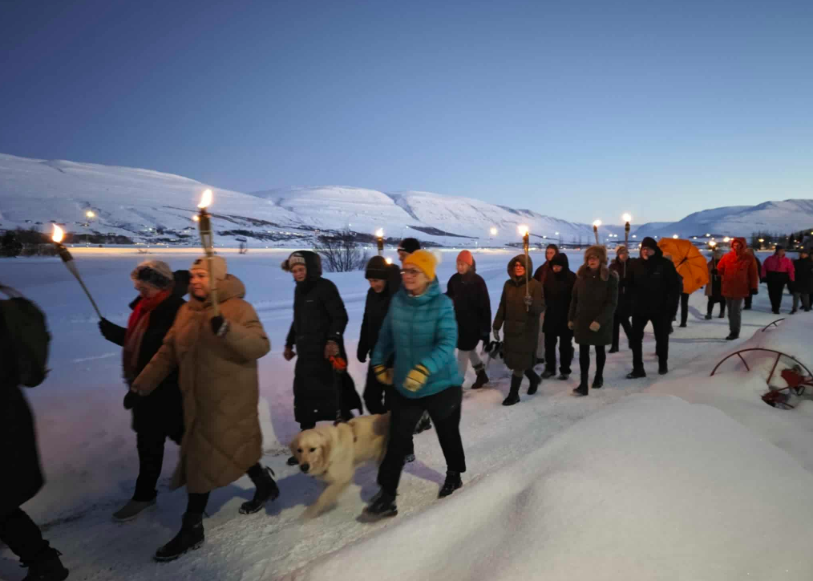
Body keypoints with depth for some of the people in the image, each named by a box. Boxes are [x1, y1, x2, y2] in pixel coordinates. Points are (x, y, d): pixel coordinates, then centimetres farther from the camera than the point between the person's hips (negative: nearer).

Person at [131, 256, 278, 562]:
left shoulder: (238, 308, -15)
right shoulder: (187, 310, 8)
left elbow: (260, 346, -26)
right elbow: (168, 351, 15)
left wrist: (226, 329, -40)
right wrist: (143, 384, 12)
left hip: (229, 400, -7)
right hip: (198, 399, 7)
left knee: (203, 459, -1)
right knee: (229, 451, 19)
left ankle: (191, 528, 15)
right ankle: (265, 485, 43)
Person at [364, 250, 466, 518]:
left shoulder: (442, 304, -19)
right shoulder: (397, 301, -5)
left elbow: (447, 343, -28)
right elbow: (386, 335, 10)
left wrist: (424, 368, -41)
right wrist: (379, 363, 15)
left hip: (441, 385, -3)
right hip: (405, 387, 3)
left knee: (447, 434, 20)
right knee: (397, 441, 3)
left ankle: (454, 475, 47)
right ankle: (386, 495, 15)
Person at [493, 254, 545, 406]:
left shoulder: (535, 284, -10)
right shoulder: (508, 284, 5)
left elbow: (541, 307, -16)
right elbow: (502, 307, 10)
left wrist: (531, 303, -38)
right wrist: (496, 326, 9)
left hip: (527, 330, -5)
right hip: (511, 328, 6)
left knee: (519, 362, -1)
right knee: (512, 360, 13)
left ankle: (513, 394, 13)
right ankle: (534, 378, 39)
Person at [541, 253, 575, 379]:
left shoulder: (572, 278, -11)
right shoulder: (549, 276, 0)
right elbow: (544, 294, 7)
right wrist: (546, 308, 1)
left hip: (566, 317, -4)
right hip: (550, 316, 4)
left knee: (565, 345, 9)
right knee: (549, 343, 11)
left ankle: (565, 370, 21)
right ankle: (549, 368, 25)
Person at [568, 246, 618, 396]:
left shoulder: (610, 277, -9)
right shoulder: (581, 275, 3)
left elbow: (612, 303, -13)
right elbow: (574, 298, 8)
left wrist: (600, 320, -22)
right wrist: (571, 318, 6)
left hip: (601, 322, -3)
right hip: (582, 320, 3)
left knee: (599, 350, 14)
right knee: (583, 351, -1)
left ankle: (599, 377, 34)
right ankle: (583, 384, -1)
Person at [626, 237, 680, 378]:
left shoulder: (665, 264, -9)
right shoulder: (635, 264, -1)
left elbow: (673, 287, -8)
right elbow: (628, 283, 5)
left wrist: (672, 307, -10)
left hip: (660, 309, -2)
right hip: (639, 308, 2)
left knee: (661, 338, 14)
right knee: (636, 338, 2)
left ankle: (663, 364, 34)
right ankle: (638, 369, 10)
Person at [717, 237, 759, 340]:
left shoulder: (749, 258, -4)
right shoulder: (727, 256, 1)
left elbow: (753, 274, -1)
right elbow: (719, 269, 14)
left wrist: (753, 287, -1)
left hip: (740, 289, -4)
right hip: (727, 288, 4)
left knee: (736, 311, -7)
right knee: (730, 311, 10)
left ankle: (735, 332, 0)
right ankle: (732, 331, 19)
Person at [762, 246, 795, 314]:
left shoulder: (787, 260, 0)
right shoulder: (769, 259, 1)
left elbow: (791, 270, -1)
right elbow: (764, 268, 4)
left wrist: (791, 280, -5)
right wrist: (764, 277, -4)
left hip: (781, 279, -1)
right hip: (771, 278, 2)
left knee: (778, 293, -7)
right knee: (772, 293, 8)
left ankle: (776, 308, -4)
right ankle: (774, 306, 27)